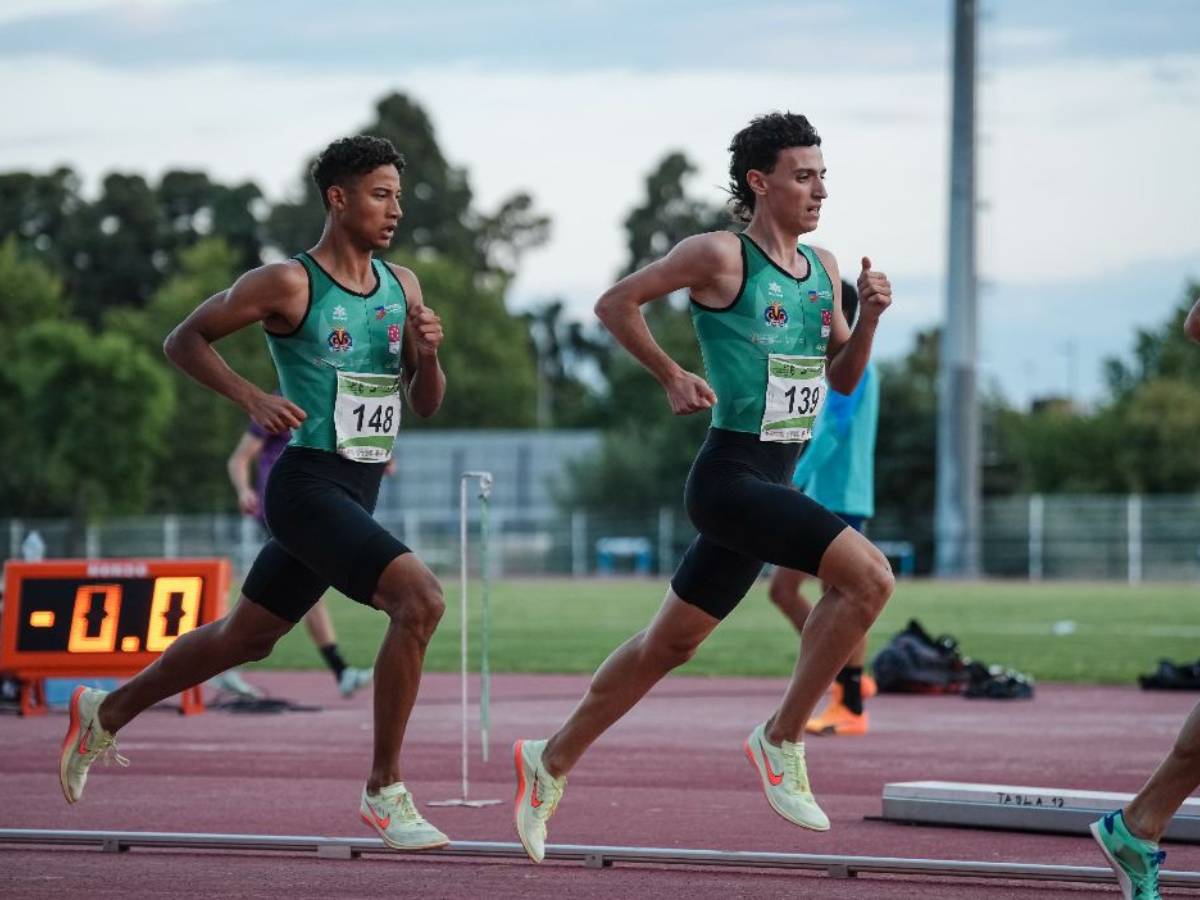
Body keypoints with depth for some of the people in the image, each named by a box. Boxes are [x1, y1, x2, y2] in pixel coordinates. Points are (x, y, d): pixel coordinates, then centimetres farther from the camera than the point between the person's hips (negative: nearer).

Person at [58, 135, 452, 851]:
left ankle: (106, 712, 41)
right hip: (307, 486, -8)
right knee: (420, 599, -25)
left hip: (358, 494, 8)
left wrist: (428, 354, -7)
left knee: (245, 637, 20)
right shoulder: (288, 285, -10)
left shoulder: (403, 287, 10)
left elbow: (427, 404, 14)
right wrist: (252, 397, -16)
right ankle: (385, 792, -16)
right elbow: (184, 341, -2)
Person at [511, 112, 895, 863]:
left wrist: (870, 317, 0)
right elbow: (615, 304, -2)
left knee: (670, 643, 16)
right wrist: (671, 376, -7)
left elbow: (844, 379, 17)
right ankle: (782, 738, -12)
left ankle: (553, 760, 31)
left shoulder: (822, 268, 12)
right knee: (869, 575, -23)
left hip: (774, 485, 8)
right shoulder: (721, 256, -10)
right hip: (730, 477, -8)